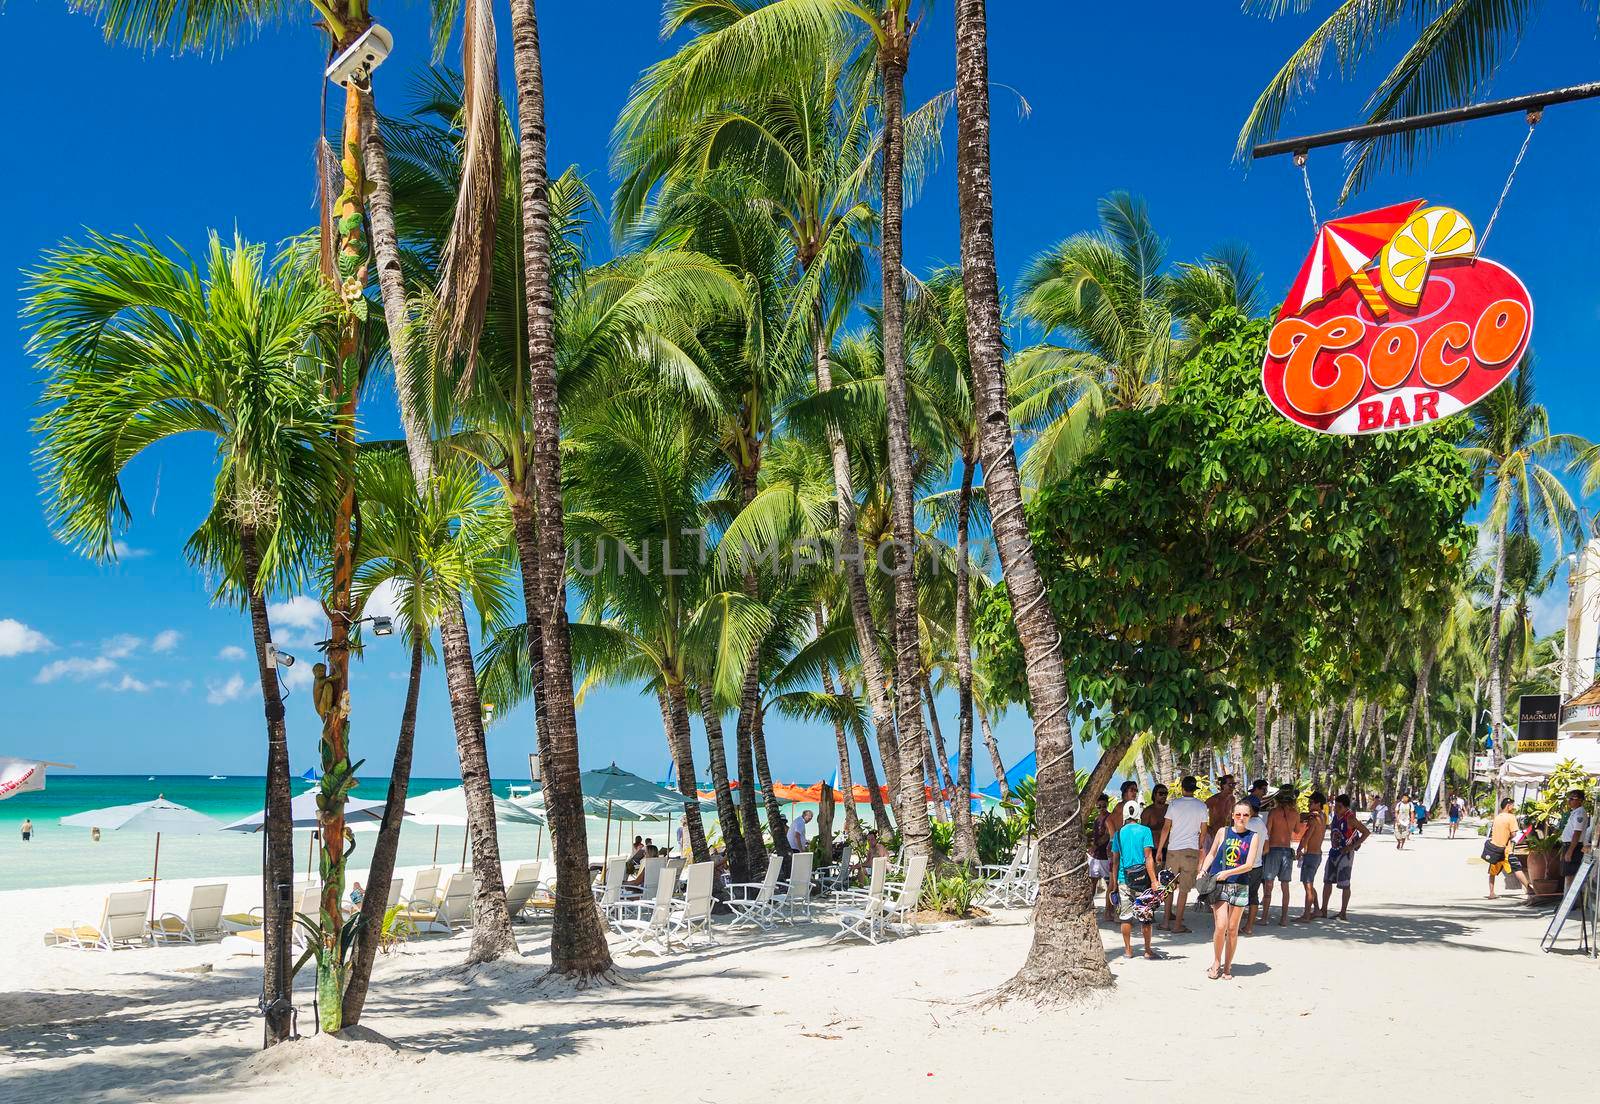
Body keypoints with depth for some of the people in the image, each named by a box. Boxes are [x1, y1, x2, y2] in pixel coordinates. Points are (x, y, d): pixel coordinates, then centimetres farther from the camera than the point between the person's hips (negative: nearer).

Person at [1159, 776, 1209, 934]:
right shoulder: (1202, 806, 0)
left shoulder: (1174, 804, 0)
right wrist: (1201, 850, 17)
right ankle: (1177, 925, 2)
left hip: (1173, 849, 1)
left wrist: (1159, 850, 8)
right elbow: (1203, 831, 4)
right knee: (1184, 889, 2)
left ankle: (1167, 921, 14)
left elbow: (1165, 828, 0)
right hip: (1191, 850, -1)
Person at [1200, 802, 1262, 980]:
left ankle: (1227, 966, 18)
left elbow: (1249, 865, -7)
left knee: (1233, 929, 5)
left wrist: (1228, 872, -17)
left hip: (1240, 886, 0)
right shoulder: (1223, 832, 4)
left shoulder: (1253, 837, 2)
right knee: (1221, 926, -11)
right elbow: (1211, 854, 16)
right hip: (1219, 885, 0)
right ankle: (1216, 963, 9)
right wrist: (1203, 871, 3)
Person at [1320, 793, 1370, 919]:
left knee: (1344, 884, -2)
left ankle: (1343, 913, 6)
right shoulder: (1336, 816, 6)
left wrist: (1353, 846, -19)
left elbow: (1366, 832, -17)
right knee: (1327, 881, 9)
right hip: (1333, 851, 8)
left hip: (1345, 853, -8)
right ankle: (1323, 910, 16)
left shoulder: (1350, 818, -17)